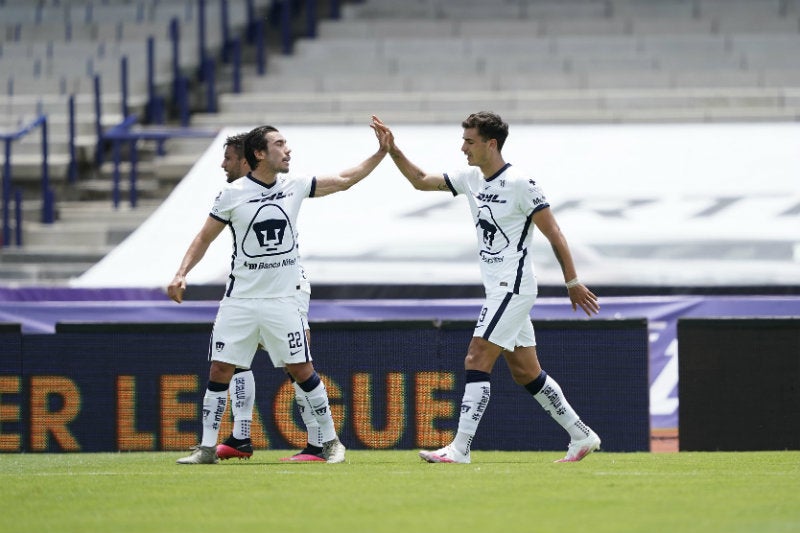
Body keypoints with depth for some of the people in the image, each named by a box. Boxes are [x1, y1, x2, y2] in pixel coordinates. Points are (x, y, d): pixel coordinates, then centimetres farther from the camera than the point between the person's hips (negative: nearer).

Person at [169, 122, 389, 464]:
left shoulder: (295, 186, 3)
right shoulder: (232, 194, -3)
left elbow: (345, 180, 9)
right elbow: (205, 237, 3)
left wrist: (381, 153, 3)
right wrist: (181, 274, -8)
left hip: (282, 300, 1)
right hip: (240, 300, -1)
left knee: (302, 370, -2)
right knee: (220, 370, -4)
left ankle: (331, 441, 10)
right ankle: (207, 448, 5)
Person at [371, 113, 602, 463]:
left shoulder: (520, 184, -14)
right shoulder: (471, 179, 9)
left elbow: (553, 234, -12)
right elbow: (421, 181, 18)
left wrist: (573, 283, -11)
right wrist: (393, 150, 5)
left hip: (513, 287, -9)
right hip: (498, 289, 9)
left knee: (476, 362, -13)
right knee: (526, 373, 11)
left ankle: (460, 448, -15)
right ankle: (581, 435, 19)